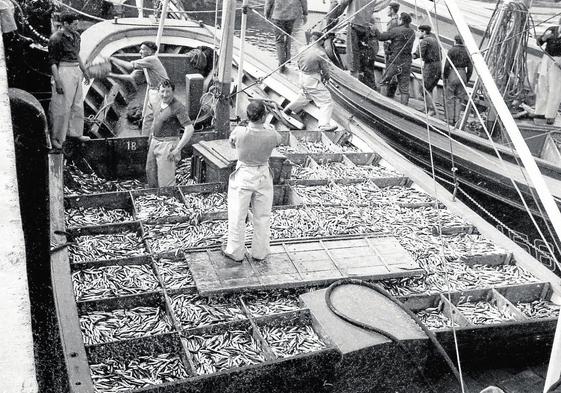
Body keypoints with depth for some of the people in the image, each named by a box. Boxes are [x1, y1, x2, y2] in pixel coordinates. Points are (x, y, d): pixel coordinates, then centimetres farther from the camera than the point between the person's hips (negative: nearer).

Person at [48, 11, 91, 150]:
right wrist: (57, 81, -19)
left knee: (78, 104, 15)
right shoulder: (56, 39, -15)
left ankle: (75, 132, 28)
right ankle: (55, 138, 5)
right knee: (61, 106, -4)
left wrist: (84, 71, 24)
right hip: (63, 72, -8)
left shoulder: (76, 35, 10)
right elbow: (53, 62, -14)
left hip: (76, 71, 8)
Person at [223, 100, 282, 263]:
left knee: (237, 216, 15)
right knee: (262, 217, 18)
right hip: (263, 176, 1)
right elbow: (280, 140, 5)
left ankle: (235, 252, 29)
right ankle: (259, 252, 31)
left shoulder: (239, 132, -22)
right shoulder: (271, 135, -20)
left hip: (242, 176, -1)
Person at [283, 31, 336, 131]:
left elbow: (299, 64, 12)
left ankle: (290, 108, 49)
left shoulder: (303, 50, -1)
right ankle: (324, 125, -12)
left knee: (305, 94, 36)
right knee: (326, 102, -3)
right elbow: (325, 70, -9)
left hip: (302, 77, 7)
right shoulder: (320, 54, -19)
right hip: (313, 81, -7)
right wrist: (326, 78, 11)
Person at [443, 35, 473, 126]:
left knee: (450, 98, 4)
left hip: (452, 75, -4)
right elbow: (470, 68, 6)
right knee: (459, 98, 11)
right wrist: (466, 79, 15)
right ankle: (456, 120, 8)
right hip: (463, 75, 4)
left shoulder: (451, 50, -6)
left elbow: (447, 65, -9)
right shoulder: (466, 52, 6)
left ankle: (450, 120, 4)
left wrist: (444, 77, 2)